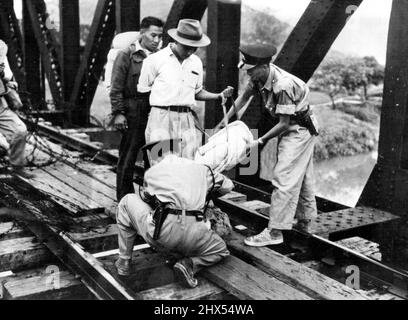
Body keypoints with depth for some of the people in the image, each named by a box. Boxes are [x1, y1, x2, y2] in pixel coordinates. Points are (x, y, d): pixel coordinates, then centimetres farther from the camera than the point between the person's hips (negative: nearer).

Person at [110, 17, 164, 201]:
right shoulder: (126, 55, -2)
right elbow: (116, 88, -5)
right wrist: (118, 113, -11)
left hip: (156, 114, 4)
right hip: (132, 114, -4)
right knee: (127, 159, 4)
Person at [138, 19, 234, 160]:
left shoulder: (196, 63, 14)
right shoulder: (155, 60, 0)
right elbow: (142, 91, 6)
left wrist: (220, 96, 10)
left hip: (187, 120, 4)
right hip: (161, 118, -4)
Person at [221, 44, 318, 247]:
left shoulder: (283, 86, -32)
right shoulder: (259, 76, -7)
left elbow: (283, 124, -25)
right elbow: (244, 97, 9)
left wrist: (260, 141, -18)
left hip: (299, 129, -9)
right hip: (292, 129, 9)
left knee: (284, 178, -11)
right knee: (301, 177, 17)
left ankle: (274, 232, -8)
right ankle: (304, 223, 30)